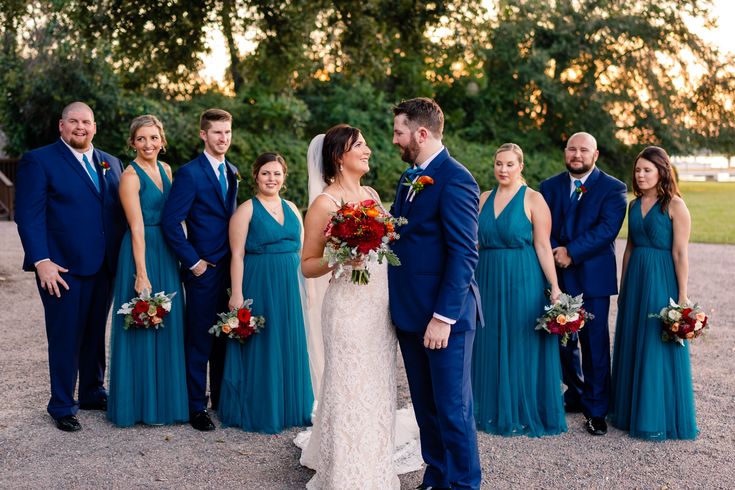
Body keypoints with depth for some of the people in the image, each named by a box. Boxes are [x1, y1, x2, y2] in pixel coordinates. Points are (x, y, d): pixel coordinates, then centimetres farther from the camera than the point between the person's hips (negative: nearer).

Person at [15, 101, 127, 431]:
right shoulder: (38, 161, -3)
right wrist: (41, 261, -17)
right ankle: (62, 406, 17)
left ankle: (94, 393, 32)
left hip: (104, 267, 5)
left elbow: (120, 212, 15)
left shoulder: (111, 164, 14)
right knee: (65, 338, 2)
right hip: (63, 267, -5)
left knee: (96, 335, 15)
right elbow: (28, 215, -9)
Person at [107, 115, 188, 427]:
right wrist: (142, 274, -19)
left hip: (167, 253, 7)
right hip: (142, 253, -7)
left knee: (168, 326, 13)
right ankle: (142, 404, 13)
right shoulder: (130, 176, -12)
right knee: (142, 328, 1)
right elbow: (137, 228, -17)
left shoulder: (165, 169, 10)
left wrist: (179, 257, 9)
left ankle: (165, 398, 26)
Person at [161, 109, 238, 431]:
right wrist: (193, 261, -14)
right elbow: (170, 222, -16)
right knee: (199, 341, 1)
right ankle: (196, 407, 12)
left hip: (230, 268, 7)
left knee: (225, 337, 14)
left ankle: (222, 398, 27)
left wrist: (236, 258, 10)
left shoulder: (232, 172, 12)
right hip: (204, 270, -7)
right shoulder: (189, 173, -11)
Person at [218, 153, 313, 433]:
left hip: (290, 286, 6)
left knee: (289, 345, 12)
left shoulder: (291, 208, 11)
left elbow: (301, 250, 14)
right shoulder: (246, 210, -5)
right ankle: (258, 412, 15)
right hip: (259, 285, -5)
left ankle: (288, 407, 26)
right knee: (260, 348, 3)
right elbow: (237, 255, -10)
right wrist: (237, 294, -16)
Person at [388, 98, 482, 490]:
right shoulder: (408, 178, 14)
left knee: (453, 407, 2)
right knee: (425, 406, 16)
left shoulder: (455, 179, -14)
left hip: (444, 315, -8)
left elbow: (464, 254, -19)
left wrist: (443, 317, -22)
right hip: (409, 313, 8)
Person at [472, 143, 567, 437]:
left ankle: (526, 414, 15)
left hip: (523, 281, -5)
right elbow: (475, 242, 12)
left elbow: (543, 246, -9)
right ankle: (495, 411, 23)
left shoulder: (533, 200, -4)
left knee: (523, 348, 2)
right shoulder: (484, 199, 10)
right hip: (488, 280, 5)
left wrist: (554, 287, -14)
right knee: (490, 346, 9)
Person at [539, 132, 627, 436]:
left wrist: (571, 252, -18)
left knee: (594, 344, 1)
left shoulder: (612, 188, 0)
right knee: (562, 341, 11)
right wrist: (556, 254, -15)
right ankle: (576, 394, 30)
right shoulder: (549, 187, 11)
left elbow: (607, 229, -12)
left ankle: (596, 410, 11)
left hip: (592, 277, -3)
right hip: (556, 276, 4)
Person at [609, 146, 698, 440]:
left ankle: (660, 419, 13)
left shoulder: (675, 205, -9)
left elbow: (680, 254, -11)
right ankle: (632, 411, 26)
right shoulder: (635, 204, 10)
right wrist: (623, 288, 13)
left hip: (662, 280, -6)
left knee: (659, 348, 0)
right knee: (632, 346, 12)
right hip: (635, 278, 6)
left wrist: (682, 296, -13)